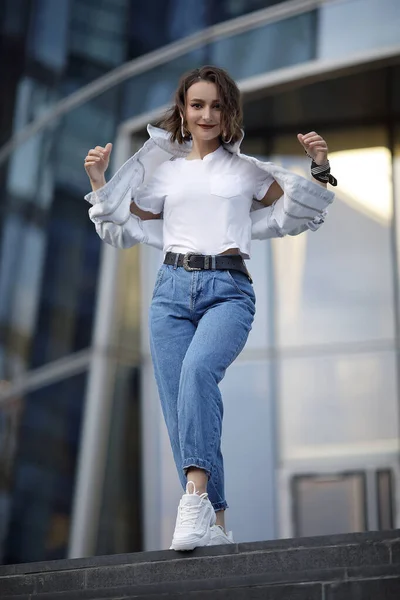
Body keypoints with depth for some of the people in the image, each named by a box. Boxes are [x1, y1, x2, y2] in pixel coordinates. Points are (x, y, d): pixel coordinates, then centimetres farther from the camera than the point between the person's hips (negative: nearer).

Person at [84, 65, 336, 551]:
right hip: (173, 287, 3)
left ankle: (196, 493, -39)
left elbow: (297, 214, 19)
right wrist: (100, 183, 13)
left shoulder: (248, 171, 17)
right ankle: (214, 522, -5)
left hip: (229, 289, -2)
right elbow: (123, 228, 26)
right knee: (179, 408, -9)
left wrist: (319, 169, 5)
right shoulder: (163, 170, 19)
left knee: (198, 369, -33)